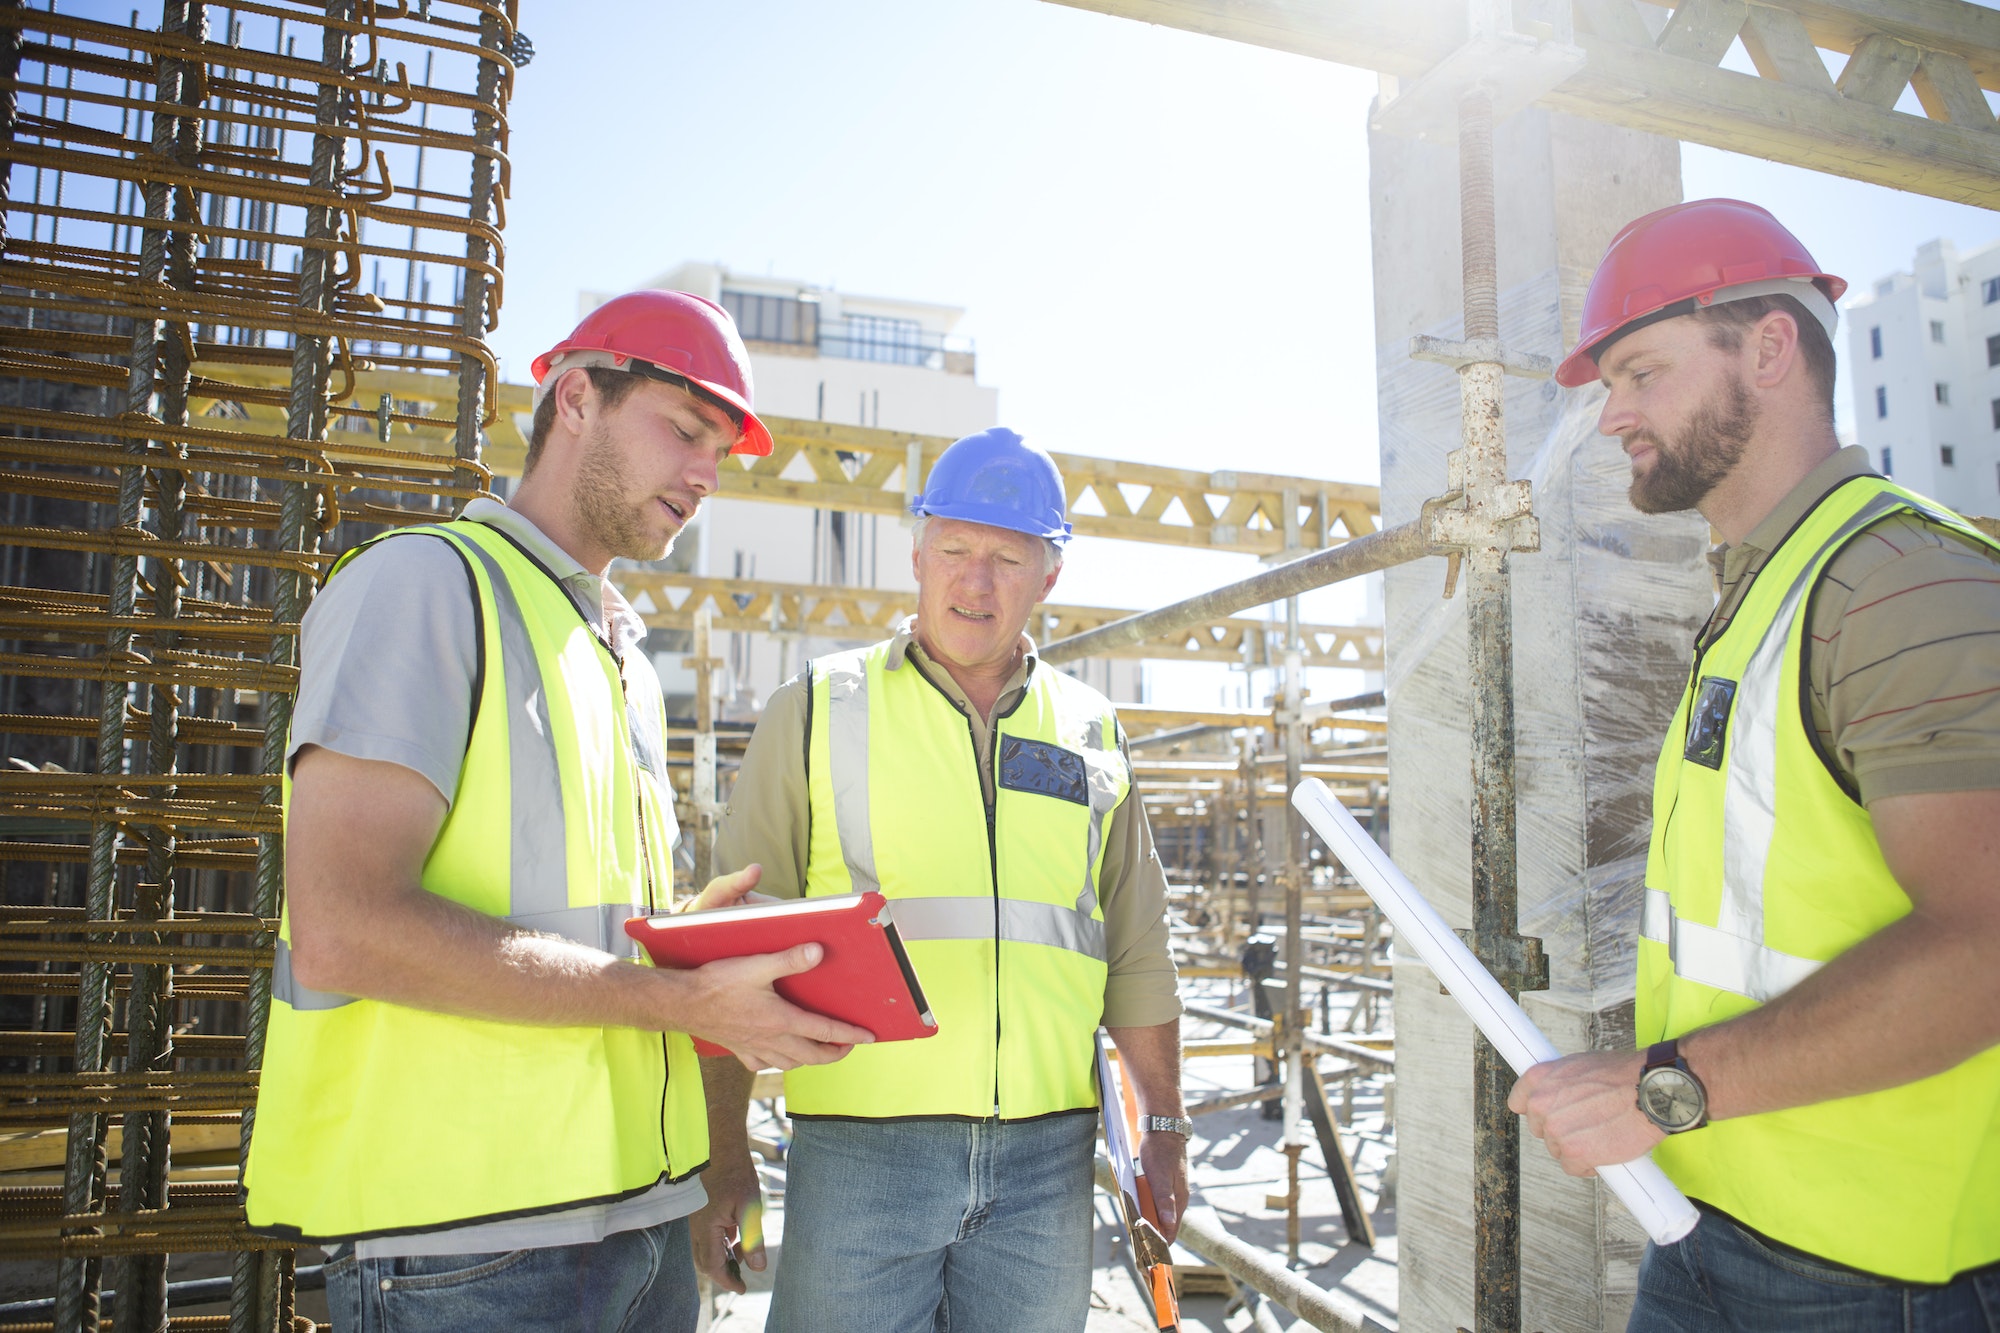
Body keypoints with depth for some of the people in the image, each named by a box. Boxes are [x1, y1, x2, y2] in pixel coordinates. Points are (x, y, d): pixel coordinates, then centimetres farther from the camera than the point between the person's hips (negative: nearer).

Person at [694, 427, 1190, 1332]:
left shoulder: (1090, 733, 11)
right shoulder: (818, 711, 2)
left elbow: (1135, 954, 15)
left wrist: (1164, 1125, 11)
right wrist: (723, 1151, -5)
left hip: (1047, 1156, 3)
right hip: (859, 1150, -2)